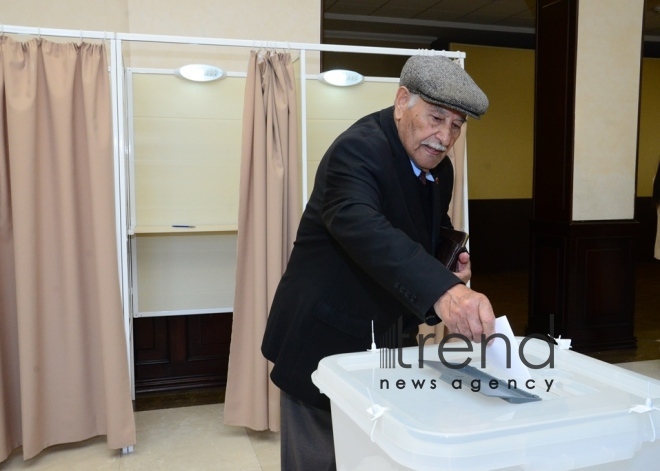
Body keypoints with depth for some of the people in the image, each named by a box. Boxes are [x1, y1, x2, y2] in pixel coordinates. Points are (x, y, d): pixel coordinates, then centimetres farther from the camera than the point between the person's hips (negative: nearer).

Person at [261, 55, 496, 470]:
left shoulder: (440, 169, 3)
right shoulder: (358, 150, -23)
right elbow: (363, 228, -42)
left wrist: (452, 261, -4)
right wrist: (443, 291, -56)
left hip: (388, 344, 7)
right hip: (326, 342, -7)